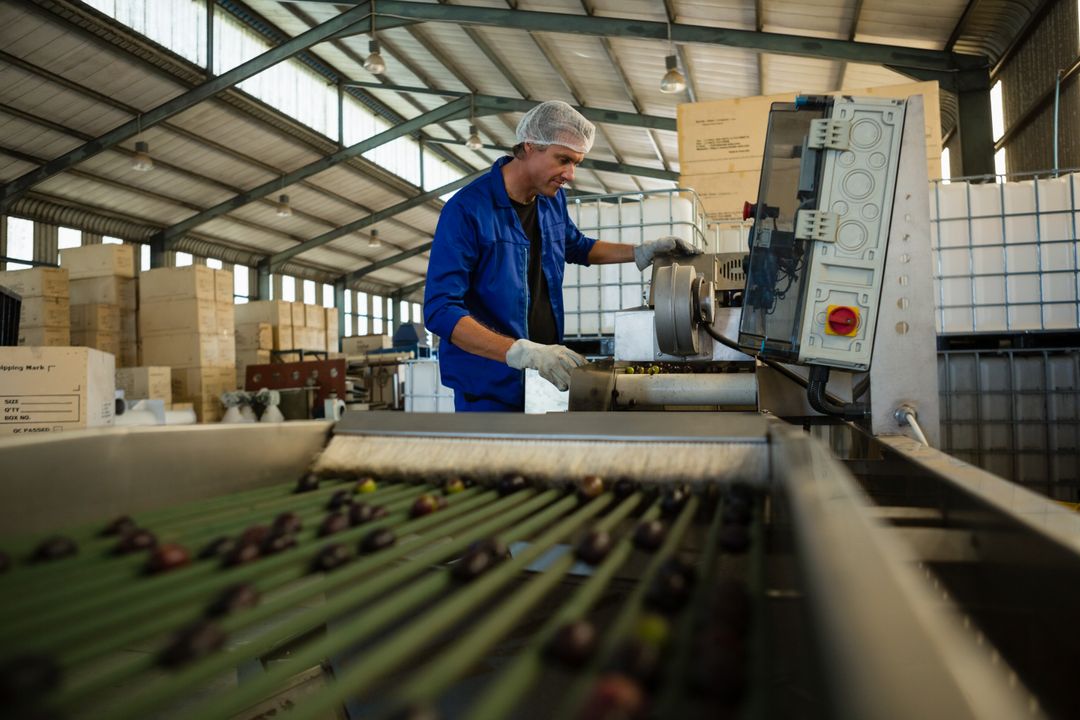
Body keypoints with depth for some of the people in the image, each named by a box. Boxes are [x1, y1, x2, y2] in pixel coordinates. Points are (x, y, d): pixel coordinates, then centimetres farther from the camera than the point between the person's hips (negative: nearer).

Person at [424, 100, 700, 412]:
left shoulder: (553, 199, 4)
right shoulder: (467, 210, -18)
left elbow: (577, 246, 25)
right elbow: (440, 309, -24)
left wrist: (641, 252, 10)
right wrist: (522, 352, -35)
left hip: (546, 375, 7)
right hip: (490, 389, -6)